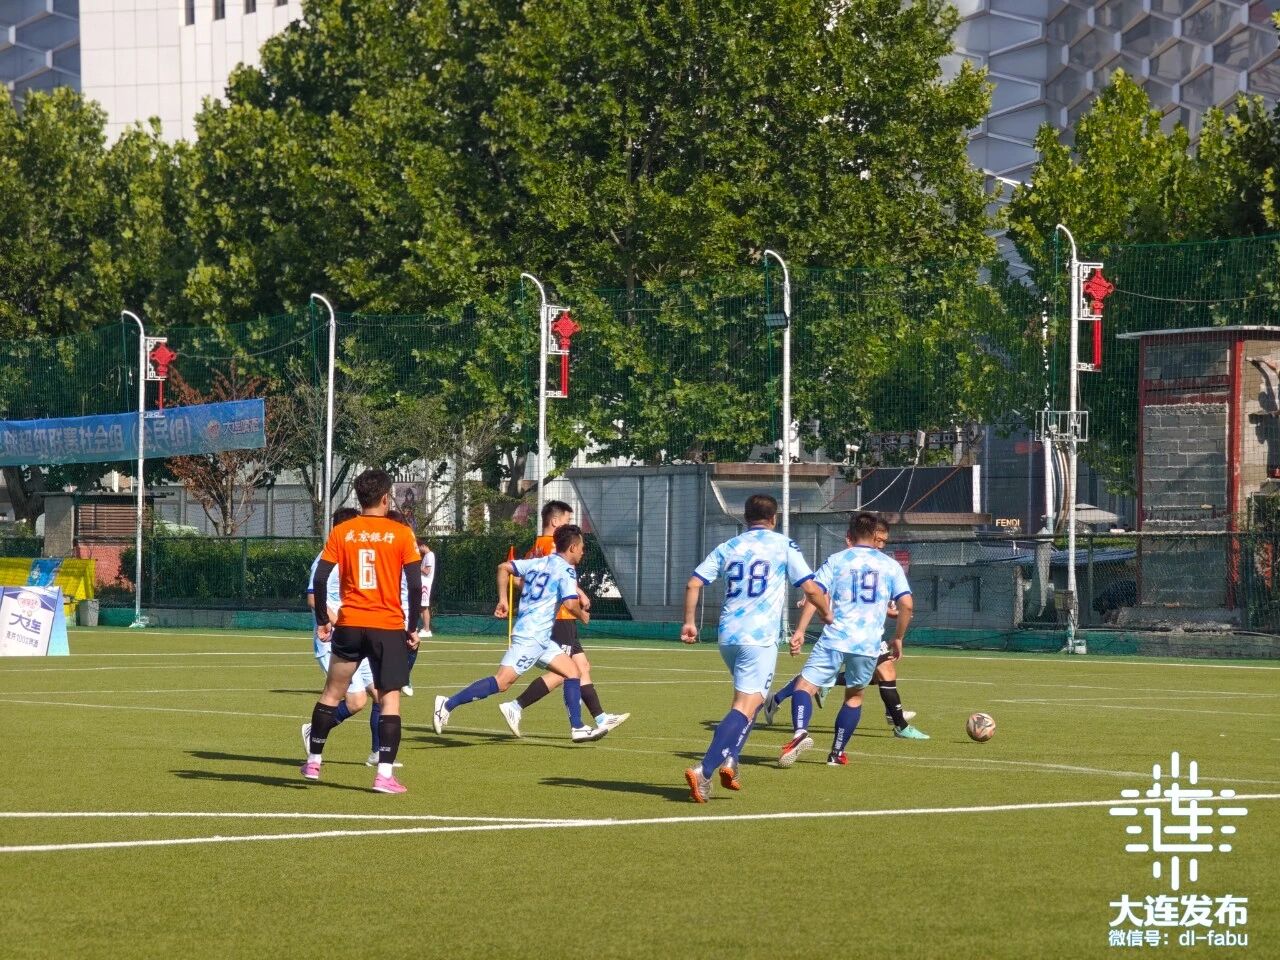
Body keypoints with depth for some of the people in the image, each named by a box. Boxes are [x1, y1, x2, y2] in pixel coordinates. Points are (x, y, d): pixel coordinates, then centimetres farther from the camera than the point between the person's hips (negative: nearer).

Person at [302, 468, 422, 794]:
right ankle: (385, 774, -9)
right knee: (390, 699, 0)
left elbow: (320, 579, -3)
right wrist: (412, 628, 1)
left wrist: (322, 621, 7)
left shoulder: (341, 532, 3)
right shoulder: (401, 534, -3)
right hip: (389, 627, -2)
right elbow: (415, 585, -7)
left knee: (332, 691, 17)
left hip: (349, 624, 2)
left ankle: (313, 762, 24)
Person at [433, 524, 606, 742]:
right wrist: (582, 615, 2)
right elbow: (570, 603, -19)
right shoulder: (566, 570, -7)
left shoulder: (538, 563, 16)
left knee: (572, 671, 9)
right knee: (502, 682, -14)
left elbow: (503, 567, 15)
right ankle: (449, 704, -15)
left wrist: (502, 599, 16)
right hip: (531, 636, -10)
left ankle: (577, 728, 6)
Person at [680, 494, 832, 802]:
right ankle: (704, 771, -27)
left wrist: (689, 622, 11)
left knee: (749, 697, 25)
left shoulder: (727, 548, 12)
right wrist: (827, 614, 17)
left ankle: (730, 761, 10)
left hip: (728, 635, 5)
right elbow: (810, 587, 0)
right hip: (760, 637, -5)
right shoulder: (783, 545, 3)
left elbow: (694, 583, 3)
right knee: (746, 707, -10)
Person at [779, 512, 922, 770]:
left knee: (805, 685, 0)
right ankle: (837, 752, 19)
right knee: (854, 695, 21)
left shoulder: (836, 560, 7)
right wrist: (898, 639, 15)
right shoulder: (890, 565, 11)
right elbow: (906, 604, 3)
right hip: (869, 643, 2)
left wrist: (800, 631, -5)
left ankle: (800, 732, -27)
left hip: (835, 638, -2)